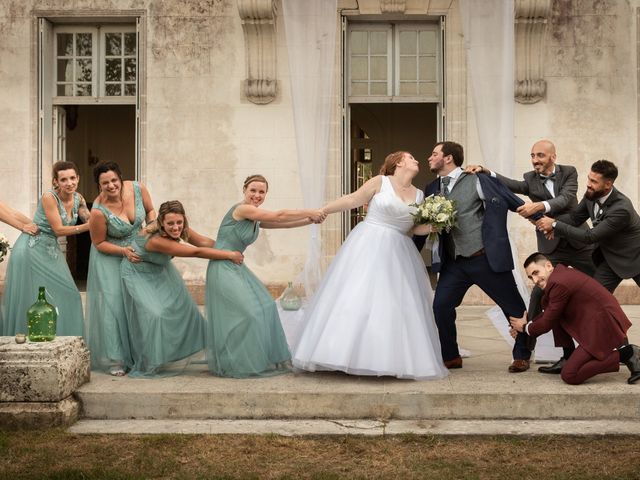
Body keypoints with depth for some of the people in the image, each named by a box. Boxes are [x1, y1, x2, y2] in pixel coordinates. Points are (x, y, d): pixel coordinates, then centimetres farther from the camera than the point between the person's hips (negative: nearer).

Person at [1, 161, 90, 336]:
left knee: (66, 296, 6)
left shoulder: (78, 198, 1)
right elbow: (58, 229, -20)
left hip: (51, 251, 7)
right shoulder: (49, 197, -19)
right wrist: (87, 227, -24)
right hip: (31, 250, -7)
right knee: (29, 300, -1)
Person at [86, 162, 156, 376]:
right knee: (113, 303, -6)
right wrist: (124, 251, -26)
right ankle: (114, 360, 3)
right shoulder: (99, 211, -28)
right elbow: (99, 243, -15)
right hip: (110, 258, -4)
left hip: (137, 253, 4)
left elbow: (150, 211, 3)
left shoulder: (137, 189, -18)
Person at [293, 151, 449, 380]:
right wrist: (322, 210, -3)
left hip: (397, 254, 5)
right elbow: (352, 200, 0)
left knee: (396, 304, 0)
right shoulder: (380, 182, -1)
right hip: (368, 246, -4)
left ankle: (394, 359, 5)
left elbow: (412, 228, 12)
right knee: (356, 297, -8)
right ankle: (346, 352, -4)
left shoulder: (418, 195, 12)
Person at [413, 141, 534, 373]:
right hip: (453, 263, 5)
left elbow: (509, 200, -8)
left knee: (513, 307, 6)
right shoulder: (432, 189, 9)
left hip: (487, 258, -5)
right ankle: (451, 358, 16)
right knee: (440, 307, -3)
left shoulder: (478, 179, -7)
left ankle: (521, 356, 25)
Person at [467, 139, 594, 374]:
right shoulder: (530, 179, 1)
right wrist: (485, 171, -36)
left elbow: (566, 199, -19)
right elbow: (513, 185, -20)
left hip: (580, 242, 0)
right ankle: (526, 346, -6)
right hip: (551, 248, 0)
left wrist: (539, 206, -37)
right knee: (539, 294, -14)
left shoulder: (569, 173, -2)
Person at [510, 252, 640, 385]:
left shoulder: (559, 284, -18)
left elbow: (547, 323, -8)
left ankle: (625, 354, -10)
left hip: (604, 326, -10)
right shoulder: (563, 273, 13)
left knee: (569, 376, -12)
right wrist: (526, 324, 20)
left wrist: (525, 327, 10)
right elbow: (548, 313, 23)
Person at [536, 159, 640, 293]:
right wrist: (554, 228, -24)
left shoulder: (622, 209, -36)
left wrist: (555, 225, -33)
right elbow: (575, 217, -3)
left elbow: (590, 237, -34)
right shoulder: (591, 194, -15)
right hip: (610, 255, 6)